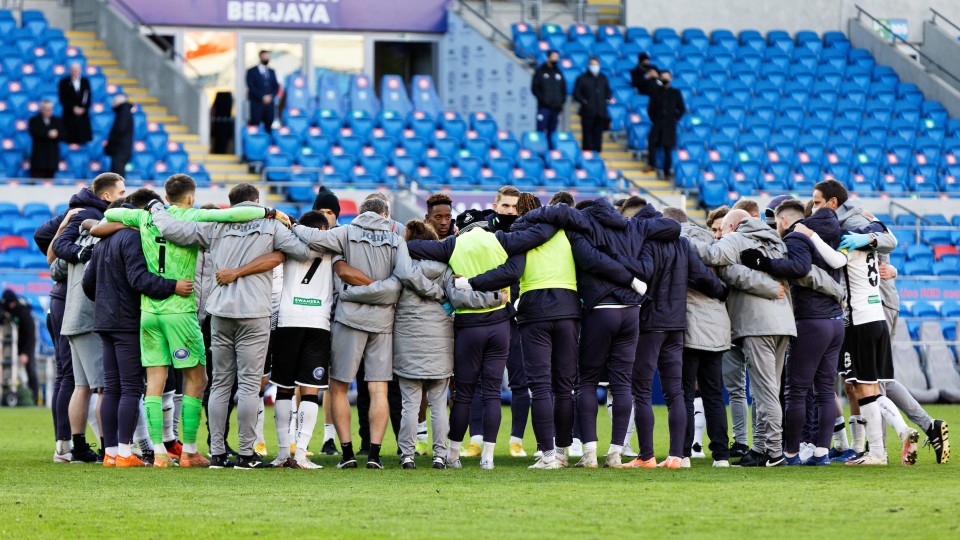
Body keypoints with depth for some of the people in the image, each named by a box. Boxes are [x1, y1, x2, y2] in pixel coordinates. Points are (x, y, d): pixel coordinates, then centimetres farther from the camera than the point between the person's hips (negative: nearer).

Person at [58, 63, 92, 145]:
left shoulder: (85, 81, 7)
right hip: (70, 115, -2)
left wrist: (84, 108, -8)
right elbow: (63, 98, -4)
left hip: (83, 113, 2)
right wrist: (73, 108, -12)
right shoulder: (64, 82, -1)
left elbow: (89, 97, 6)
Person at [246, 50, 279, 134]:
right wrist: (262, 97, -16)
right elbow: (251, 87, -7)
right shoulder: (252, 72, 3)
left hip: (269, 104, 4)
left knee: (269, 127, -2)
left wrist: (271, 96, -7)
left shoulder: (272, 72, 18)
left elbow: (276, 86, 13)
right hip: (257, 103, -4)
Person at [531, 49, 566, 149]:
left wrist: (562, 102, 2)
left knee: (552, 133, 6)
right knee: (541, 131, -9)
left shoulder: (559, 73, 15)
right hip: (544, 107, -4)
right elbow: (534, 88, -2)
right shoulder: (540, 72, 2)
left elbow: (564, 89, 18)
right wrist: (543, 100, -13)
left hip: (556, 108, 4)